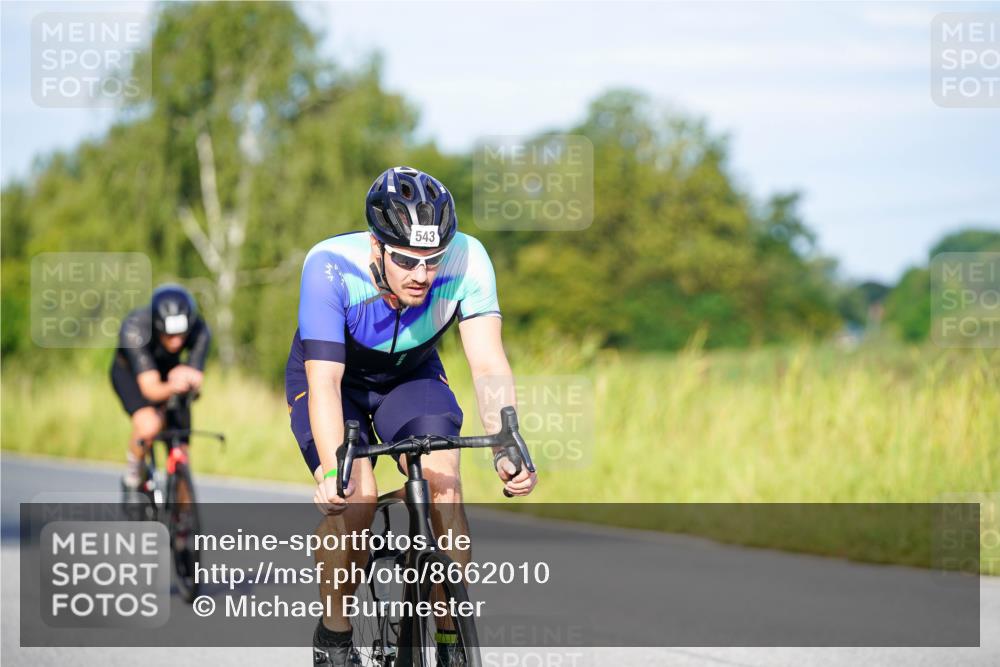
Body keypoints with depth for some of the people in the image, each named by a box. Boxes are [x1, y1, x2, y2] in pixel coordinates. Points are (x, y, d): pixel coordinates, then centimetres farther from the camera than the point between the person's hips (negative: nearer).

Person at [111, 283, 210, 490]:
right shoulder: (134, 329, -39)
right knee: (149, 427, -31)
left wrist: (187, 376, -50)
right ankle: (132, 472, -1)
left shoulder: (199, 331, -31)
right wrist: (171, 388, -64)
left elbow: (196, 381, -28)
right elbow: (150, 388, -44)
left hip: (169, 371, 3)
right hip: (129, 372, -3)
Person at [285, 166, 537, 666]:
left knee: (443, 478, -23)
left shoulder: (467, 260, -30)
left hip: (411, 376, 2)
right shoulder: (329, 267, -36)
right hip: (333, 377, -2)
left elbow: (489, 366, -33)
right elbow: (324, 382, -40)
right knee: (355, 494, -25)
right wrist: (333, 470, -55)